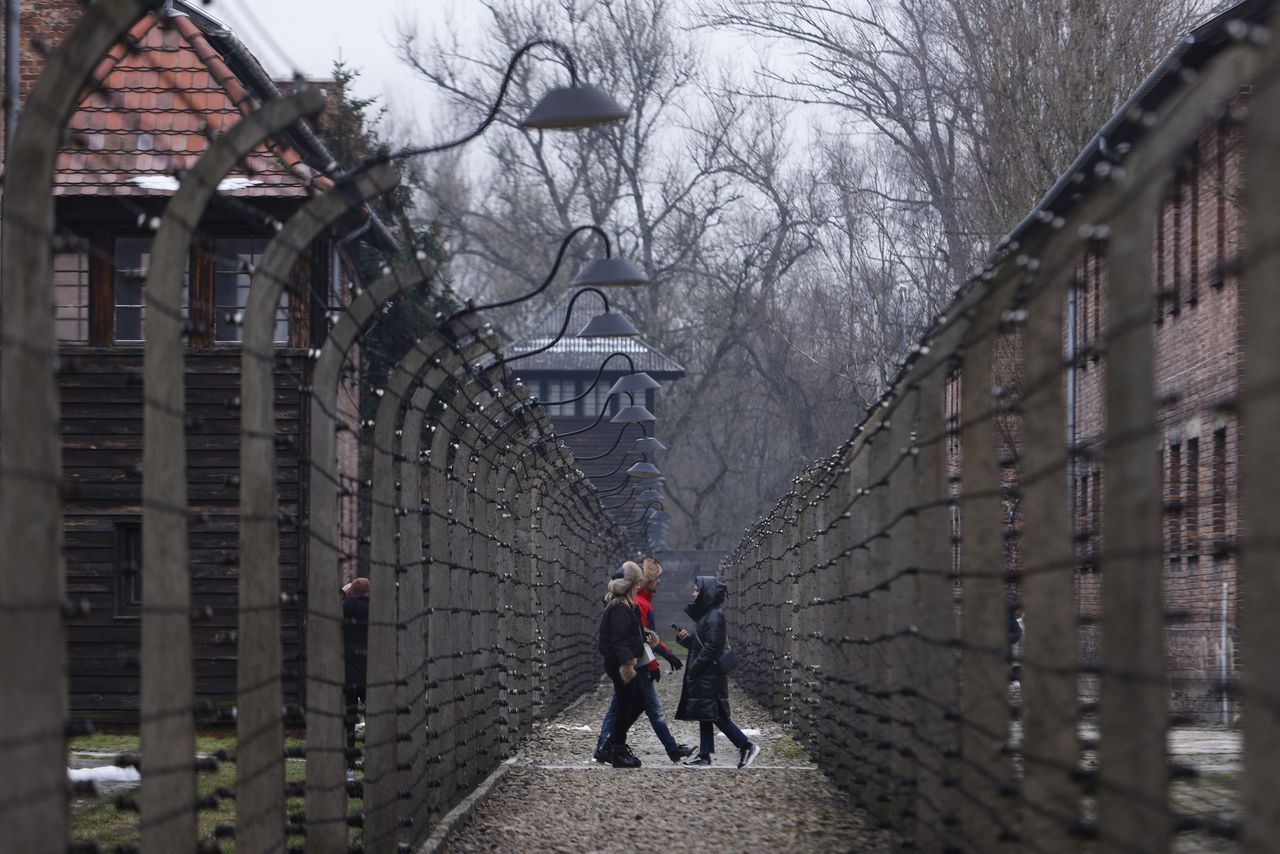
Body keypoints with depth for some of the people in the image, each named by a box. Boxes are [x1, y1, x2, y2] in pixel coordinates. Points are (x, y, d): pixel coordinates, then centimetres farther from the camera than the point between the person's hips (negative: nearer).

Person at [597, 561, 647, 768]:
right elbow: (619, 639, -25)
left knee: (639, 702, 17)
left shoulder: (622, 605, 13)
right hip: (621, 665, -10)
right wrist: (627, 664, -27)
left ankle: (615, 741, 22)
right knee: (625, 707, -2)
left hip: (621, 664, 10)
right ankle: (618, 753, 6)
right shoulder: (620, 608, -18)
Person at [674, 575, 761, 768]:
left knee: (717, 716, -8)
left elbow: (711, 647, -20)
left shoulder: (714, 617, -16)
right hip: (703, 676, 10)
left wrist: (694, 668, -17)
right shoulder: (704, 614, 14)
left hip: (710, 675, -10)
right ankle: (704, 756, 10)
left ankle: (747, 746, -5)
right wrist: (684, 637, 0)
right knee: (705, 716, 9)